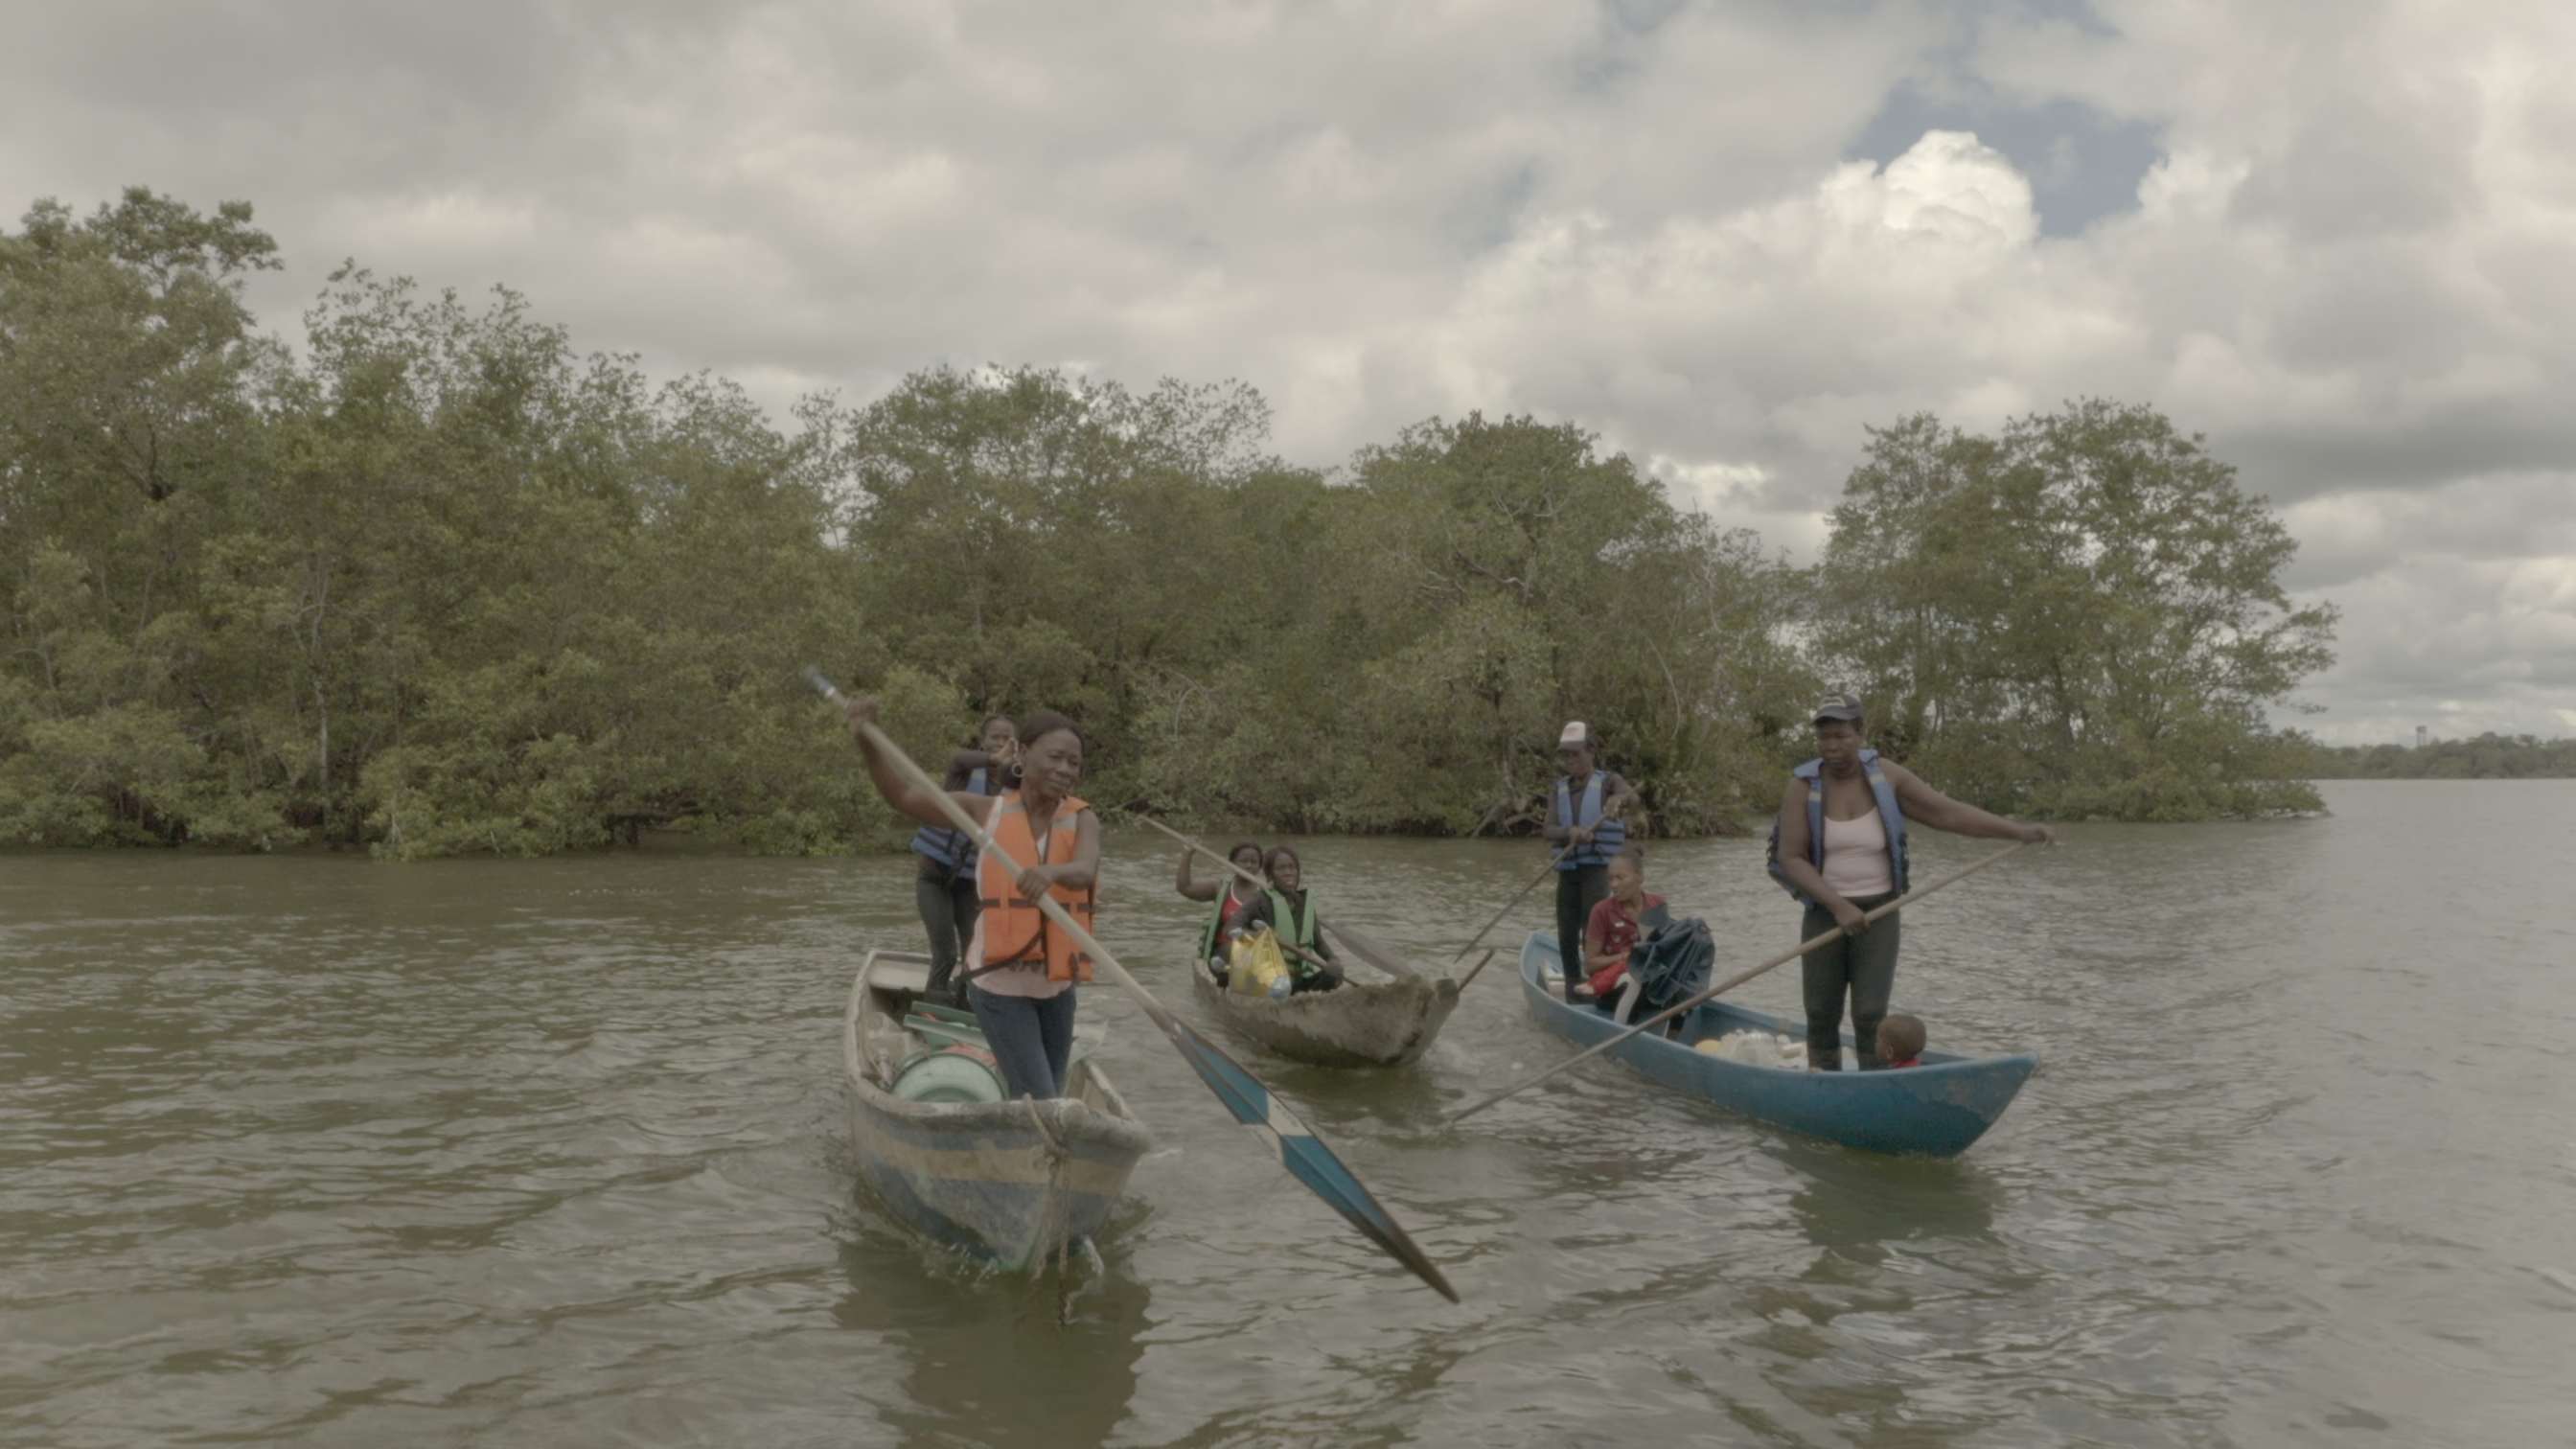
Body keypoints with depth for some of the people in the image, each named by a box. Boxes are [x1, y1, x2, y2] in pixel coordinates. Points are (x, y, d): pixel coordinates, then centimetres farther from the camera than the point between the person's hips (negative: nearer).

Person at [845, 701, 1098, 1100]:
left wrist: (1053, 872, -49)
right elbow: (903, 796, -5)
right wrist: (866, 741, -20)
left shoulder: (1081, 820, -4)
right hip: (1000, 986, -3)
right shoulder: (988, 812, -4)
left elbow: (1086, 871, -26)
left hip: (1056, 987, 3)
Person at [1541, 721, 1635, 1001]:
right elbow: (1547, 831, -1)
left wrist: (1619, 800, -48)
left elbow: (1631, 796, -23)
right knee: (1566, 935, 7)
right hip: (1567, 869, 5)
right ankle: (1573, 988, 20)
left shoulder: (1608, 782, 0)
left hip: (1597, 867, -5)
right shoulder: (1560, 789, 11)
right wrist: (1570, 832, -24)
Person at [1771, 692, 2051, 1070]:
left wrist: (2020, 831, -13)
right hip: (1825, 912, 0)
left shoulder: (1886, 776, -5)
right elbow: (1790, 859, -13)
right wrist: (1838, 906, -22)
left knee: (1870, 1016, -8)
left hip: (1878, 914, 0)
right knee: (1821, 1018, 6)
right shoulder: (1802, 786, -10)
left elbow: (1949, 813, -5)